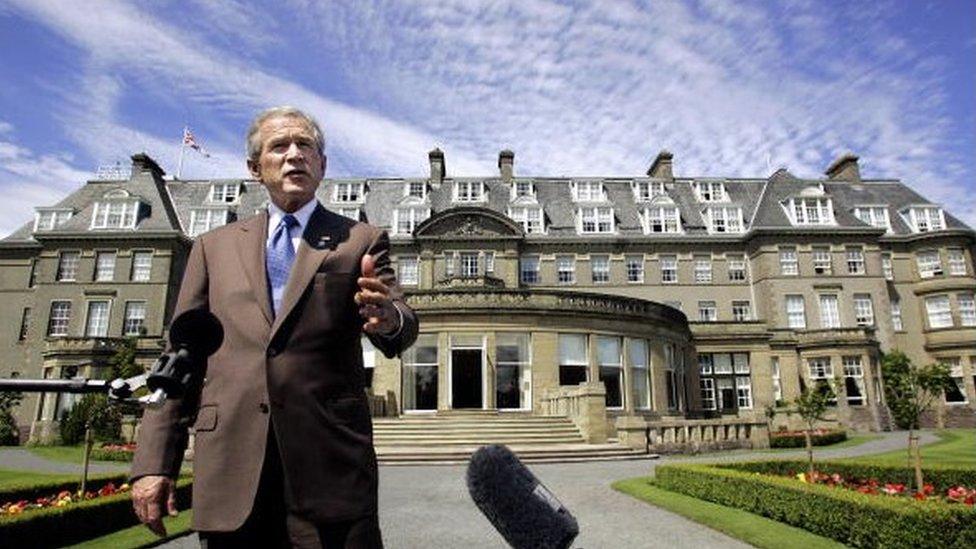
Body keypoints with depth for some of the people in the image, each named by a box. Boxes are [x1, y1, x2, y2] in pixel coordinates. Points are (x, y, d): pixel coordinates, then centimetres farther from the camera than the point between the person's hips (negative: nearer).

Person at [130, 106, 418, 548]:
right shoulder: (214, 247, 14)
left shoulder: (361, 241, 7)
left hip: (330, 464, -2)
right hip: (228, 472, 2)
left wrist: (388, 319, -30)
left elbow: (401, 325, -6)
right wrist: (154, 462, 4)